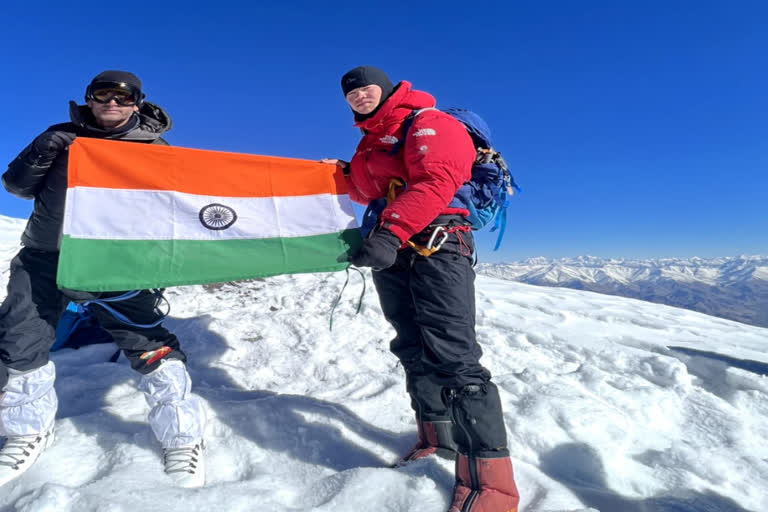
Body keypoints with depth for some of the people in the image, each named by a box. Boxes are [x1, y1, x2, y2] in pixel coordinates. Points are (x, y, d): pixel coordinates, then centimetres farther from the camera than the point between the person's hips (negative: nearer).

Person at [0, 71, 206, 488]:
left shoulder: (153, 147, 3)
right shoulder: (63, 137, 9)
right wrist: (41, 153, -9)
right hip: (45, 258, 4)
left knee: (147, 344, -12)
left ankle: (181, 437, 3)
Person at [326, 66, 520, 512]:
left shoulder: (427, 122, -2)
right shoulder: (371, 140, 25)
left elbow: (434, 182, -20)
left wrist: (390, 232, -30)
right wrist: (347, 176, 13)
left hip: (437, 246, -8)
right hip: (392, 252, 9)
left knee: (452, 355, -16)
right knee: (414, 350, 12)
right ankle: (437, 438, 29)